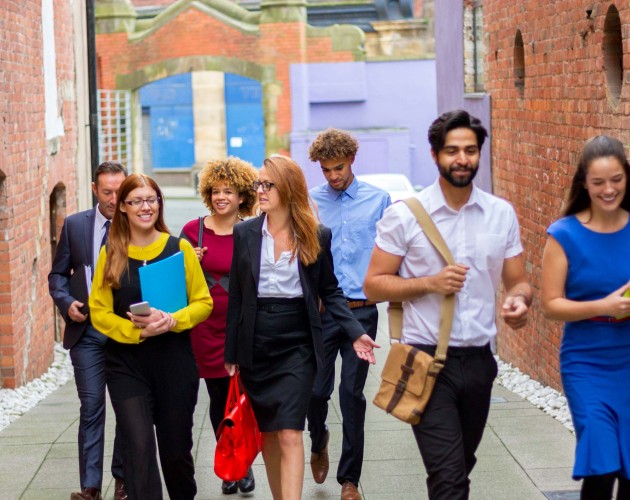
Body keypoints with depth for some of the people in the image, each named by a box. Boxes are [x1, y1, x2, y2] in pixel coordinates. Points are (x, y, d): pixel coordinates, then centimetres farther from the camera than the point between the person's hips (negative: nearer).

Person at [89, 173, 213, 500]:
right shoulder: (111, 253, 1)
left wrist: (171, 320, -16)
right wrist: (137, 330, -16)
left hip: (175, 362, 1)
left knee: (176, 448, 12)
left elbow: (203, 302, 2)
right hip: (126, 364, 0)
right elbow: (99, 311, 0)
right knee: (139, 448, -10)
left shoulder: (180, 248, 0)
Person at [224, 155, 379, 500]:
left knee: (290, 435, -12)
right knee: (267, 433, 11)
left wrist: (356, 333, -5)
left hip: (297, 345, -2)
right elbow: (236, 296, 5)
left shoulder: (317, 236, 0)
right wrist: (231, 353, 5)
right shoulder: (245, 233, 3)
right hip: (256, 345, 2)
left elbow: (329, 291, 7)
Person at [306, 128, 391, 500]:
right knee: (316, 389, 3)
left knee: (352, 394, 3)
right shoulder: (309, 202, 2)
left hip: (362, 311, 0)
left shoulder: (378, 200, 1)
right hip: (319, 311, 1)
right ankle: (319, 441, 36)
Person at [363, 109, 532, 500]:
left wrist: (519, 300, -15)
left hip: (478, 360, 4)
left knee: (458, 468, 17)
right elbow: (374, 284, -2)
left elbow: (518, 282, 9)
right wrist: (430, 283, -17)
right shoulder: (404, 215, -5)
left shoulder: (502, 214, 5)